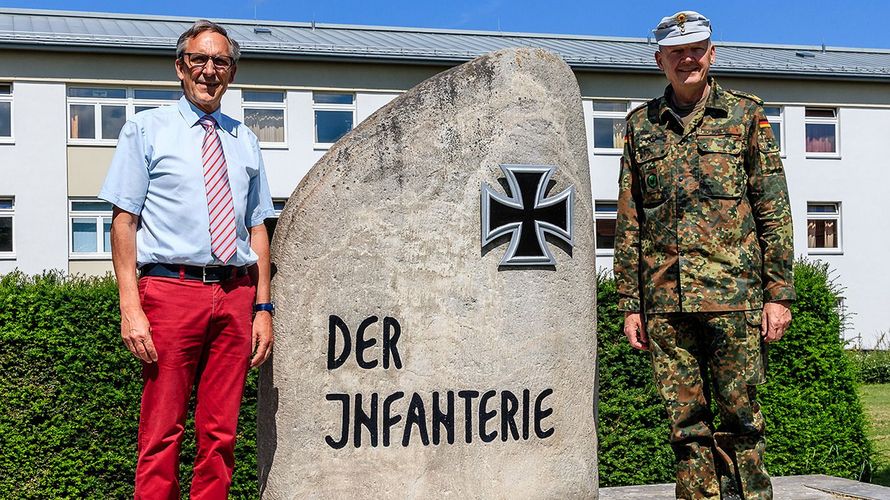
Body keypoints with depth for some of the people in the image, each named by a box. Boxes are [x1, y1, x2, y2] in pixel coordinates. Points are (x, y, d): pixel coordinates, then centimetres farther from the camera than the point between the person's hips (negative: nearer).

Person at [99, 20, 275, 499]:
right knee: (161, 433, -2)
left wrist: (263, 307, 8)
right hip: (171, 287, -3)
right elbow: (124, 220, -1)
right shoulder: (146, 128, 6)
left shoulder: (244, 140, 17)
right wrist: (130, 308, -11)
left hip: (235, 295, 4)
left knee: (221, 433, 6)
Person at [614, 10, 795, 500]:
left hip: (734, 294, -2)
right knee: (686, 424, 6)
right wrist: (630, 304, 7)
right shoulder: (641, 124, 13)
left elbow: (774, 208, 4)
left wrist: (779, 292, -3)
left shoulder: (745, 114, 7)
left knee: (740, 418, 2)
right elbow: (628, 222, 12)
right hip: (665, 300, 2)